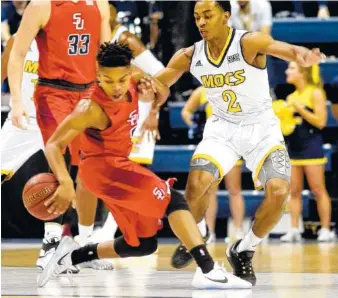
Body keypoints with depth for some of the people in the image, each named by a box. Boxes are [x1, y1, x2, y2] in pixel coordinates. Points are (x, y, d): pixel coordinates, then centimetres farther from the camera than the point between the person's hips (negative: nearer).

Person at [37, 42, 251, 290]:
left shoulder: (133, 80, -6)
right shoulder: (92, 109, -25)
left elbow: (161, 95, 14)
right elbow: (54, 144, -25)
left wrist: (153, 88, -12)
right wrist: (65, 181, -43)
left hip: (117, 164, 9)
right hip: (102, 167, -9)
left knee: (143, 244, 12)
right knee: (172, 199, -23)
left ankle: (71, 256, 22)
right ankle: (208, 270, -32)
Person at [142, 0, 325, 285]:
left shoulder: (249, 43, -22)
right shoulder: (190, 57, -9)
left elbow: (286, 49, -40)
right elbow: (160, 83, 9)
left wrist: (302, 55, -62)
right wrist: (153, 112, -3)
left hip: (262, 128, -2)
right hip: (223, 127, 2)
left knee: (279, 192, -22)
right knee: (197, 182, -23)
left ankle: (244, 251, 4)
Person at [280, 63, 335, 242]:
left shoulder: (315, 93, -5)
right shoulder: (291, 97, 13)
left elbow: (321, 122, -12)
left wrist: (300, 109, -16)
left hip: (311, 147, -6)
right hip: (293, 147, 6)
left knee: (318, 191, -3)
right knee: (294, 192, 4)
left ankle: (325, 230, 0)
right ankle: (294, 230, 4)